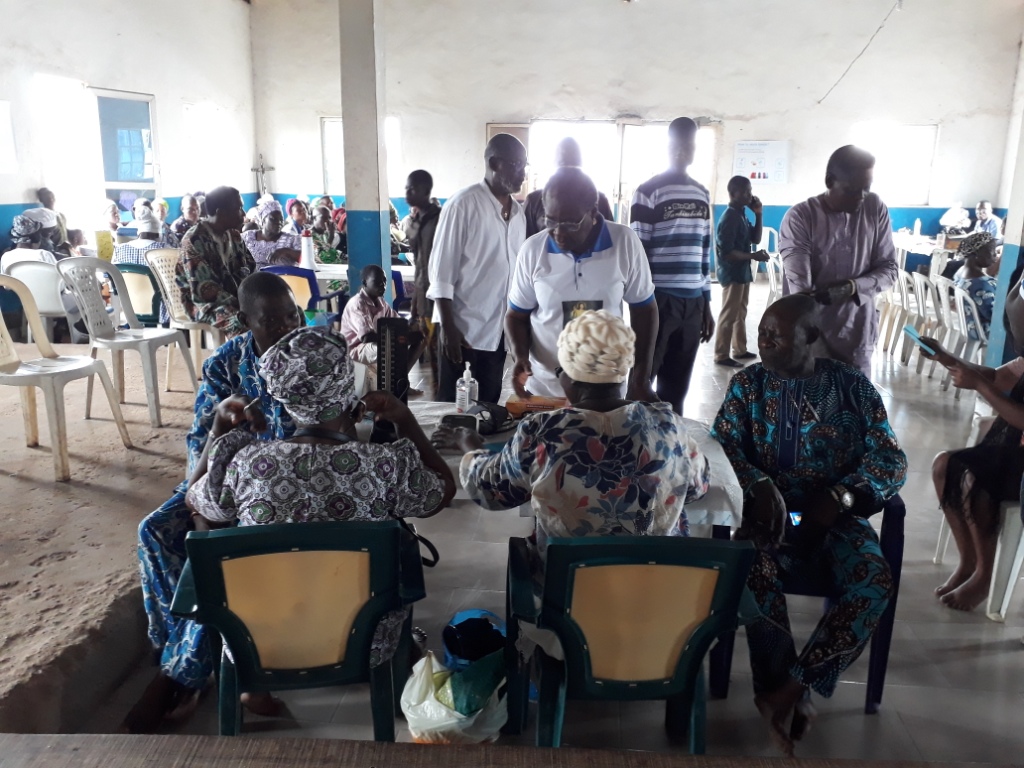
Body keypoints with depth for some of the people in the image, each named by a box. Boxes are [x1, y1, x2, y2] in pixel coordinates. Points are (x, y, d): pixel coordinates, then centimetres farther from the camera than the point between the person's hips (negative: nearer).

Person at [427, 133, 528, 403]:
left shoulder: (517, 211, 9)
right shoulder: (462, 204, -10)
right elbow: (441, 269, -11)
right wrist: (447, 328, -15)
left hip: (498, 329, 6)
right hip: (463, 329, -6)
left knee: (488, 404, 12)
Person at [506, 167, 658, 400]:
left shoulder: (625, 242, -10)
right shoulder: (532, 250, -8)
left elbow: (643, 309, 0)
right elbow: (517, 315, 3)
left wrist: (641, 379, -4)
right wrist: (520, 356, -16)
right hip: (543, 389, 1)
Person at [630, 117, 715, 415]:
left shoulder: (702, 194, 16)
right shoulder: (648, 191, -3)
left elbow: (704, 251, 17)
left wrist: (707, 304, 16)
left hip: (693, 302, 6)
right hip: (658, 299, -5)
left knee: (677, 385, 11)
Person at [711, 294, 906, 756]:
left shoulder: (853, 387, 4)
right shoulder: (748, 383, 5)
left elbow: (891, 461, 1)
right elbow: (722, 446, -3)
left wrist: (842, 495, -18)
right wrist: (760, 485, -23)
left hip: (834, 517, 1)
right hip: (770, 512, 0)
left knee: (875, 582, -27)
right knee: (756, 571, -33)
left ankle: (788, 687, -18)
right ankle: (788, 692, -17)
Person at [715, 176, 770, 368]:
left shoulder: (741, 215, 10)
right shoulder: (729, 218, -18)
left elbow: (755, 239, 13)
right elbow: (726, 252, -22)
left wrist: (758, 215, 3)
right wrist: (753, 256, -19)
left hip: (743, 272, 9)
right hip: (732, 273, -9)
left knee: (741, 313, 16)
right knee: (729, 315, -3)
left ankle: (740, 350, 26)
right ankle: (721, 356, 4)